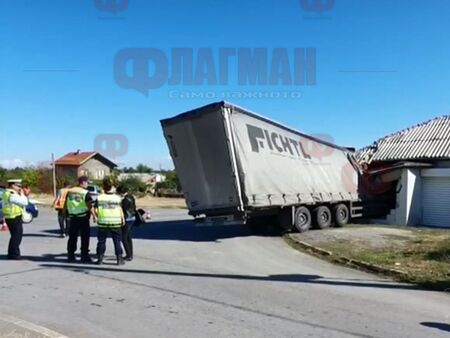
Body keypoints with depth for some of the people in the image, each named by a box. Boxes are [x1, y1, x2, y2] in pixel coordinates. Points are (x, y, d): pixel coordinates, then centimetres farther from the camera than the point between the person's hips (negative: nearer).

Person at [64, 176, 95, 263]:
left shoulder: (69, 191, 8)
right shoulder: (86, 193, -10)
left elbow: (65, 204, 13)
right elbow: (90, 206, -16)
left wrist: (65, 214, 23)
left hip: (72, 218, 5)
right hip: (83, 218, -5)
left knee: (72, 238, 12)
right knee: (85, 238, 3)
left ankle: (70, 256, 16)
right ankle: (84, 257, 5)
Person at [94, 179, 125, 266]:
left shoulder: (99, 198, -2)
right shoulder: (117, 197, -3)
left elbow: (96, 210, -3)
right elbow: (120, 210, -4)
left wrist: (97, 217, 15)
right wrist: (123, 219, 8)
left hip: (103, 223, 0)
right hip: (116, 223, 0)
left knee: (101, 241, 11)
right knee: (117, 241, 6)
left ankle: (100, 258, 15)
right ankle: (119, 259, 6)